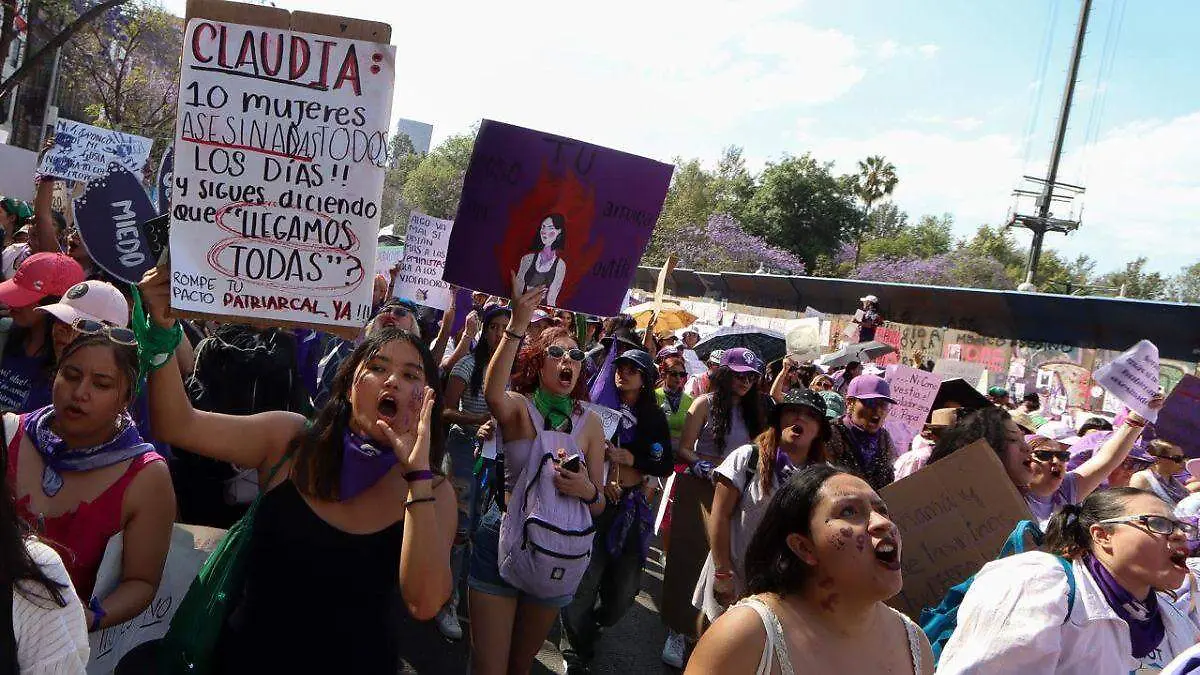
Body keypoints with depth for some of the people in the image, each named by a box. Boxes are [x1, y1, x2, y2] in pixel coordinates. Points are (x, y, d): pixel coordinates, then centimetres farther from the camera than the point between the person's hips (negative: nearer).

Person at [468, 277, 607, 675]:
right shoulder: (518, 407, -8)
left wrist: (587, 491, -19)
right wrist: (517, 326, -45)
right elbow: (492, 394, -35)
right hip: (502, 539, -3)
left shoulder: (589, 423, 1)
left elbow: (599, 506, 5)